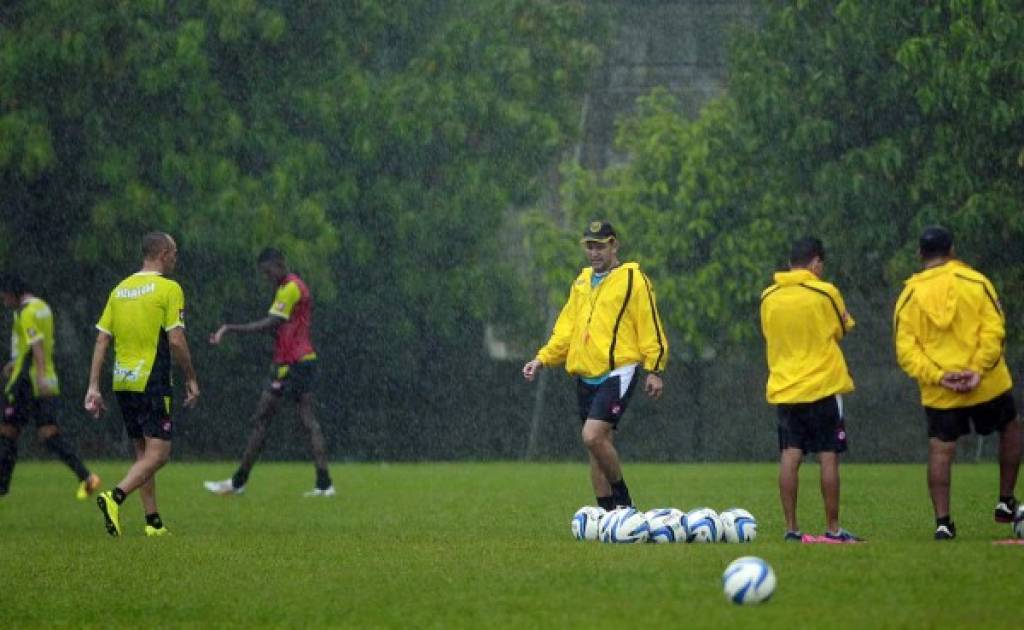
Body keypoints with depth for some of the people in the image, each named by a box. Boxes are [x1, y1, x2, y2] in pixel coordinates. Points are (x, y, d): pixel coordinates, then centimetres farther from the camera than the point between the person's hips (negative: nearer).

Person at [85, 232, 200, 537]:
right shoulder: (169, 289, -7)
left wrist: (93, 387, 8)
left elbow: (101, 340, 7)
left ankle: (153, 522, 13)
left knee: (143, 452, 14)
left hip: (122, 382, 7)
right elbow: (176, 340, -12)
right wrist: (191, 379, -1)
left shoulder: (119, 290, 11)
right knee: (158, 453, -6)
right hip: (152, 382, -7)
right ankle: (115, 497, -26)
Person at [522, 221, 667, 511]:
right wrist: (542, 359, 10)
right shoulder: (582, 281, 17)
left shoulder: (633, 279, -3)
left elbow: (650, 326, -5)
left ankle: (623, 501, -5)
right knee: (597, 444, 6)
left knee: (593, 435, -21)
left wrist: (654, 370, -10)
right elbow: (566, 328, 21)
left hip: (618, 372, -7)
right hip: (586, 375, 7)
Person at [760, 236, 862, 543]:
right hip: (823, 385, -4)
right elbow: (843, 329, 5)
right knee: (828, 457, 0)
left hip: (783, 388, 4)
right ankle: (833, 529, 1)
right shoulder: (825, 293, -8)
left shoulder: (768, 297, 4)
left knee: (790, 457, 3)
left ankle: (791, 529, 0)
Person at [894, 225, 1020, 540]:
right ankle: (1006, 503, 23)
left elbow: (906, 351, -6)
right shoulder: (975, 282, -4)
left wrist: (938, 377, -12)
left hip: (938, 393, 1)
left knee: (940, 450, 5)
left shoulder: (909, 296, 1)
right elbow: (994, 329, -12)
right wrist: (978, 370, -14)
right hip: (988, 385, -1)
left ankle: (942, 522, -3)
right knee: (1010, 429, 22)